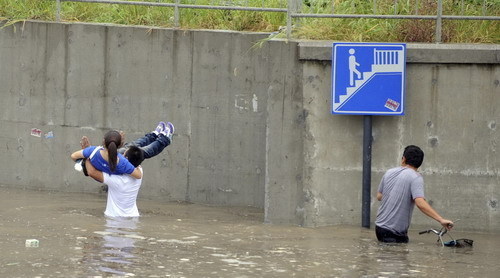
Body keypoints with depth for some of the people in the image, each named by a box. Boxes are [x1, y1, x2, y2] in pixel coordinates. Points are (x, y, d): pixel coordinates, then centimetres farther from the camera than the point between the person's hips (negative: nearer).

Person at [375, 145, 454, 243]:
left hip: (380, 226, 6)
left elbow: (379, 196, 19)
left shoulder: (389, 173, 9)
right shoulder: (416, 177, -9)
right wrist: (441, 220, -24)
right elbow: (420, 203, -23)